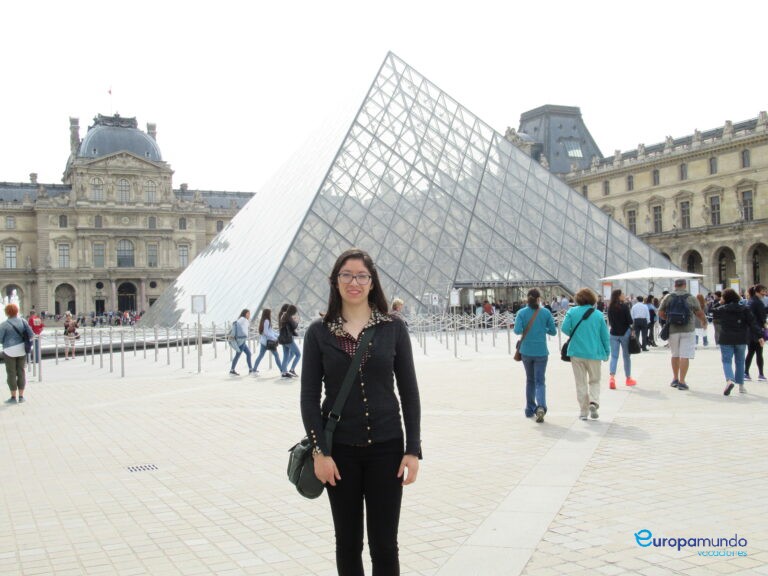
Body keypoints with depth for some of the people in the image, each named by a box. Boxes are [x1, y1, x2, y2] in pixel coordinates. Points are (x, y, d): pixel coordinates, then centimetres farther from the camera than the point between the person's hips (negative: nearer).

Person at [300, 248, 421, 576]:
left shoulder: (393, 328, 0)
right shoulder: (319, 332, 0)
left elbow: (409, 392, 1)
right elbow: (309, 397, -1)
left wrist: (413, 449, -4)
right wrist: (320, 451, -9)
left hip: (386, 448, 0)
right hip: (340, 450, 0)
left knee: (384, 544, 5)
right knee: (348, 542, 11)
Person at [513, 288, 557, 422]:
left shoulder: (522, 313, -4)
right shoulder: (546, 312, -3)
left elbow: (517, 331, -13)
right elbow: (553, 331, 1)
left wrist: (526, 330, 8)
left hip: (526, 351, 1)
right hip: (541, 352, -1)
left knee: (530, 380, 18)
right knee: (540, 381, 1)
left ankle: (530, 409, 24)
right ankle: (541, 406, -22)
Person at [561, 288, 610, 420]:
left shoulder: (572, 312, -3)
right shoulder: (598, 314, -1)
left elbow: (565, 328, -12)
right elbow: (605, 335, 2)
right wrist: (607, 352, 12)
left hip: (576, 352, 0)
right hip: (594, 353, 0)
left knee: (581, 383, 10)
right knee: (595, 381, 14)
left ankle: (583, 411, 10)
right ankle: (594, 401, -10)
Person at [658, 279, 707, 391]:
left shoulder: (668, 297, 1)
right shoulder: (691, 298, -2)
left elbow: (660, 313, 4)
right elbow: (700, 313, 5)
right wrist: (705, 320, 26)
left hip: (672, 330, 2)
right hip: (687, 330, -2)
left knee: (675, 355, 17)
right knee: (685, 356, -2)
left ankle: (675, 379, 24)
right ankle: (681, 381, -5)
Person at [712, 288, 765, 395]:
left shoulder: (721, 309, -3)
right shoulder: (744, 309, 2)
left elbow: (712, 312, 17)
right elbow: (753, 323, -4)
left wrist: (719, 304, 23)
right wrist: (759, 336, -7)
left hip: (726, 339, -2)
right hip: (741, 339, 2)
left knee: (726, 361, -2)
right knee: (740, 362, 15)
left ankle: (730, 380, -28)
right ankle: (741, 385, 20)